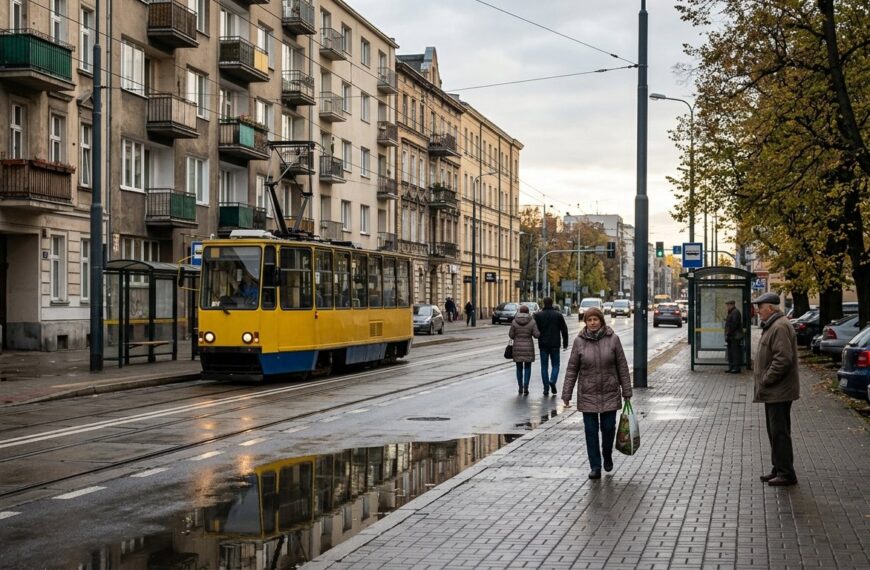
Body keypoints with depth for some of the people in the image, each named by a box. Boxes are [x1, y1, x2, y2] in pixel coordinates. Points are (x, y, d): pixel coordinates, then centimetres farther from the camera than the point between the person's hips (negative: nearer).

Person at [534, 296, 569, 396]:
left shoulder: (538, 315, -2)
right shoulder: (558, 315, 0)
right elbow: (564, 330, 1)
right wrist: (565, 343, 7)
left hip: (543, 344, 0)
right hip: (555, 344, 0)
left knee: (544, 366, 7)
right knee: (555, 365, 10)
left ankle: (546, 388, 5)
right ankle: (552, 381, -15)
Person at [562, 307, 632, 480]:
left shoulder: (612, 339, -4)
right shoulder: (579, 341, -3)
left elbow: (622, 366, 1)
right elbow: (572, 369, 0)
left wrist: (626, 392, 1)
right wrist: (566, 394, -2)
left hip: (610, 394, 0)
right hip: (588, 394, 0)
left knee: (608, 427, 4)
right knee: (591, 430, 2)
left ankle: (607, 455, 33)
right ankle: (595, 467, 11)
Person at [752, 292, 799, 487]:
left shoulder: (780, 327, -18)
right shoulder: (772, 326, 16)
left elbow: (783, 359, -26)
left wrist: (766, 380, -19)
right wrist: (763, 381, 14)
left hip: (779, 391, -11)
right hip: (773, 392, 11)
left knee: (779, 433, -6)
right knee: (775, 432, 16)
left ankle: (786, 474, -1)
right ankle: (779, 470, 24)